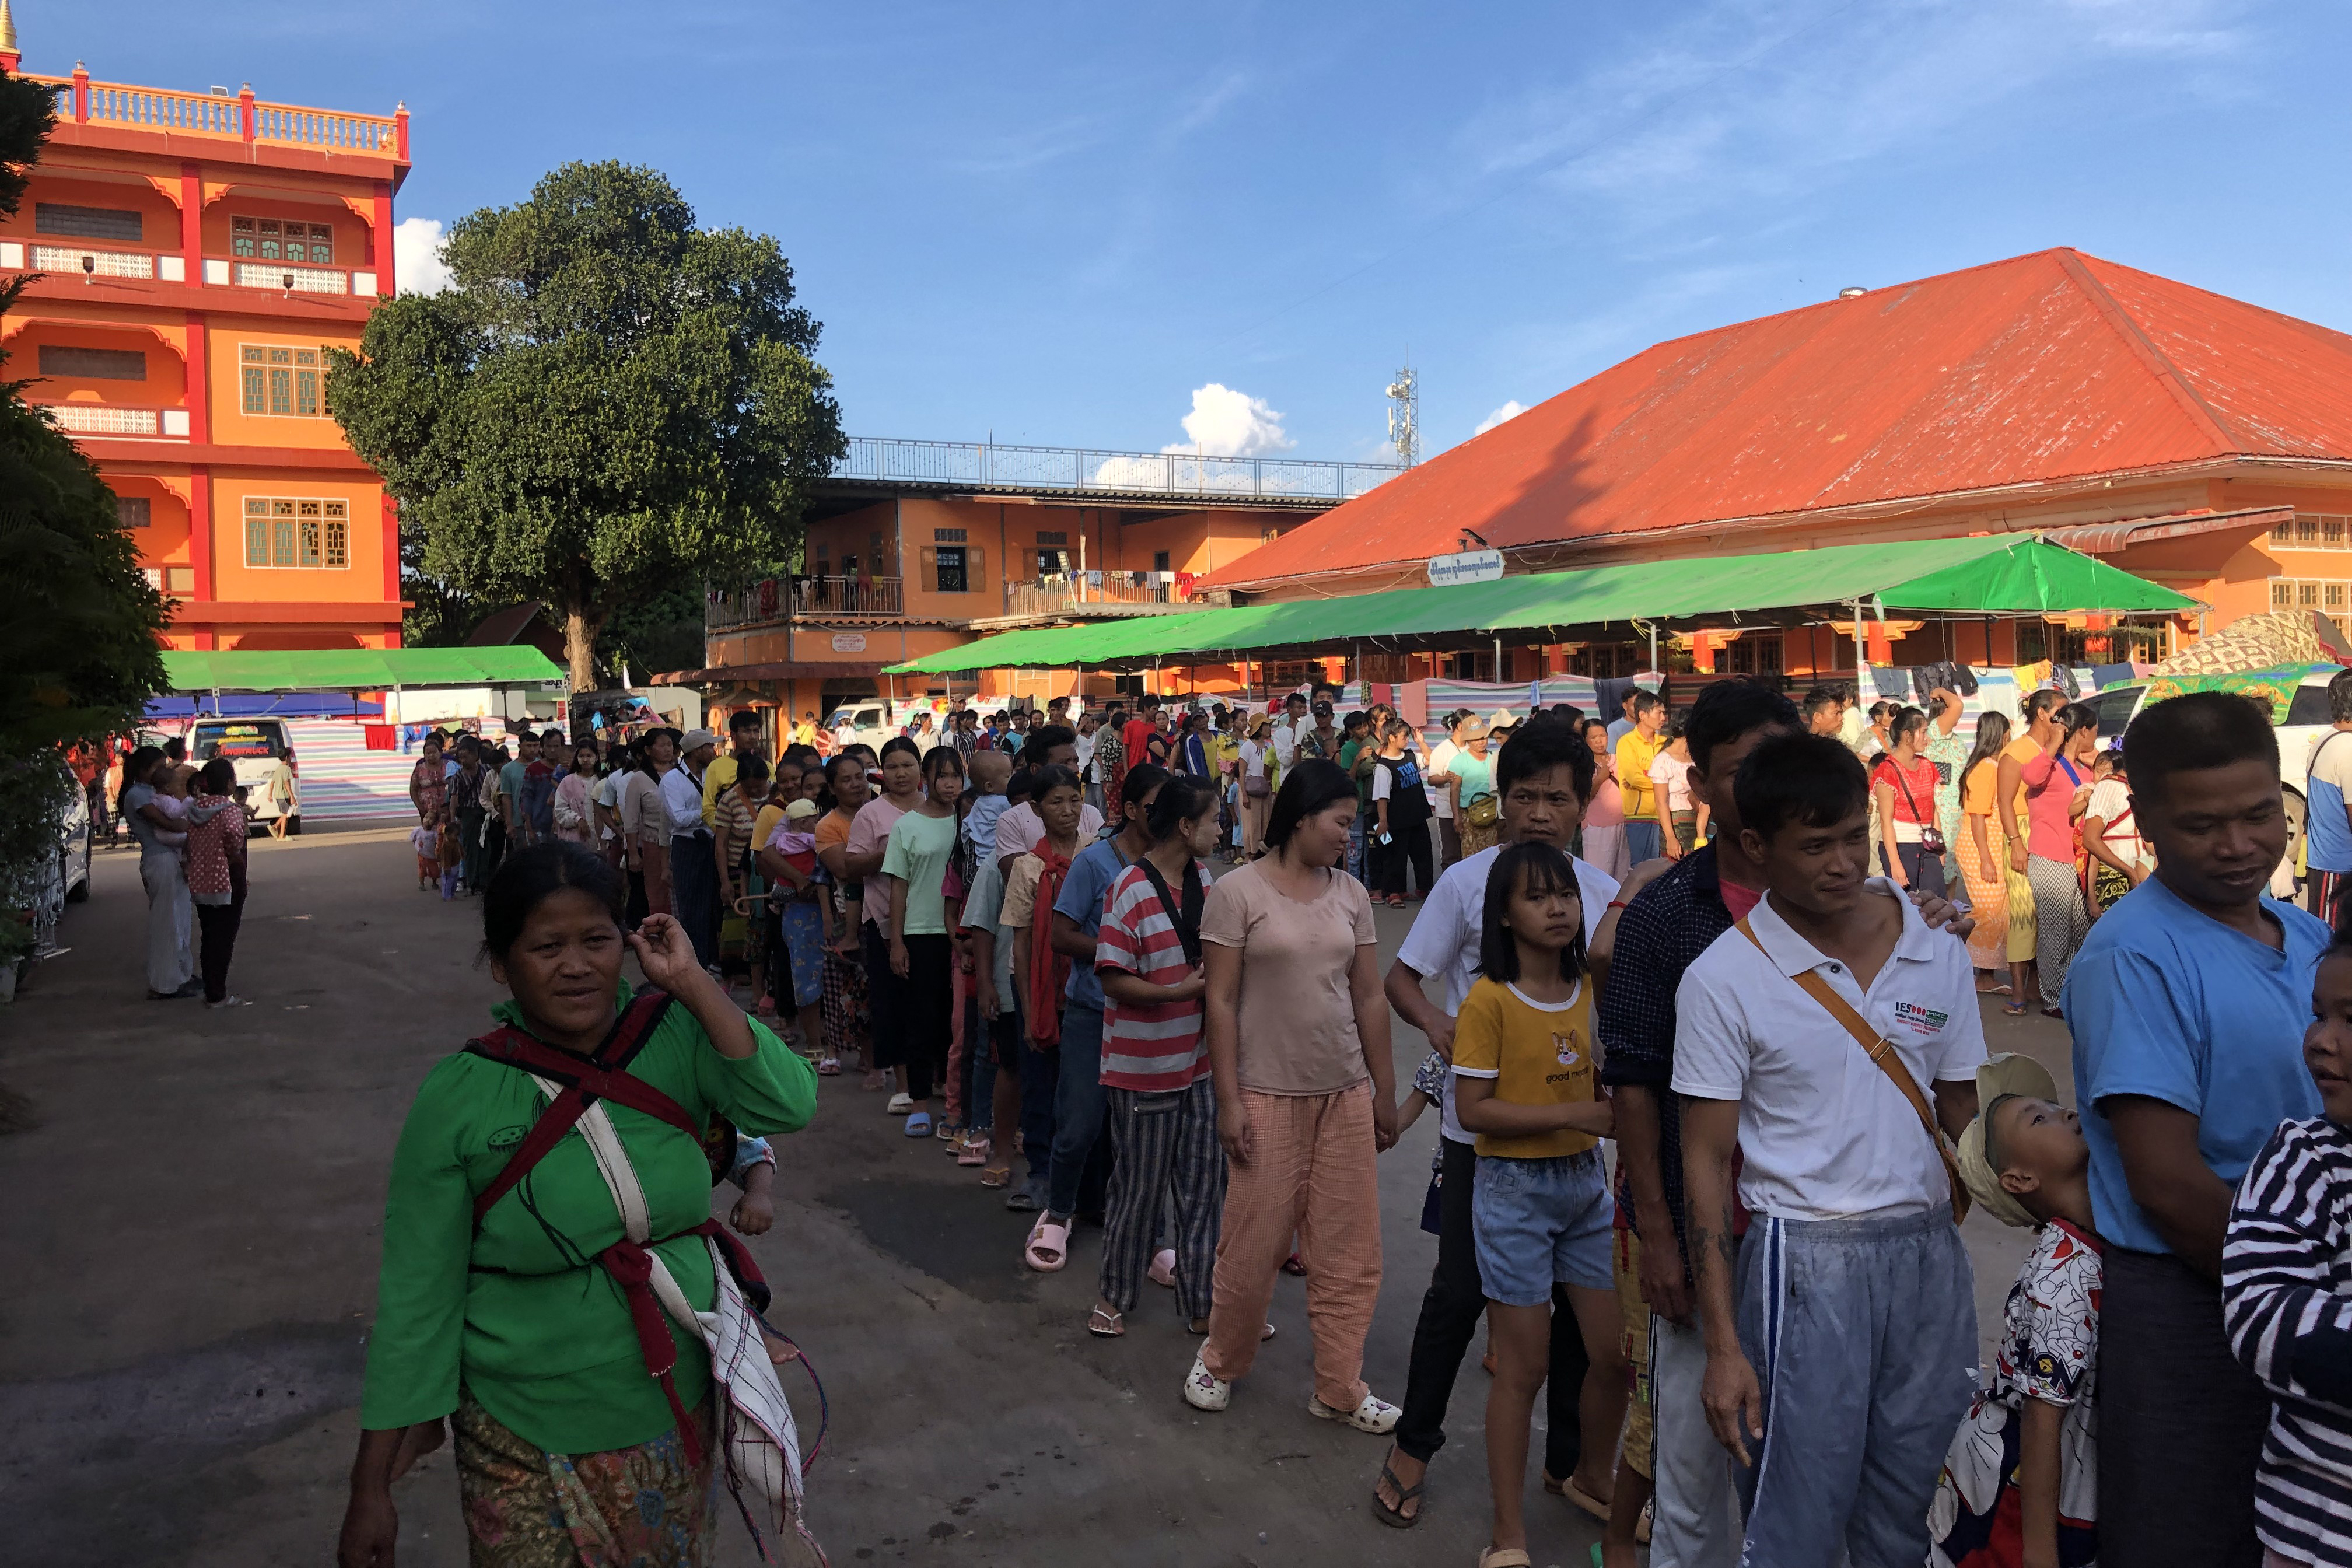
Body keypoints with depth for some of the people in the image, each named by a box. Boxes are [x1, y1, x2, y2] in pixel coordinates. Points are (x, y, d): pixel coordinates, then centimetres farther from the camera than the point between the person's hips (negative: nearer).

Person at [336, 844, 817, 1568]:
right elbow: (418, 1295, -10)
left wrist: (690, 982, -24)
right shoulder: (457, 1099, -15)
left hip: (679, 1407, 3)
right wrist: (371, 1491, -7)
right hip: (531, 1437, -2)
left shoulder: (675, 1037, -10)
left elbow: (787, 1105, -24)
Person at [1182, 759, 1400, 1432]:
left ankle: (1339, 1387, 22)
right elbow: (1221, 1002, -8)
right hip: (1268, 1095, -4)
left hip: (1346, 1094, 4)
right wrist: (1229, 1101, -10)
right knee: (1254, 1241, 5)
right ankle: (1220, 1361, 29)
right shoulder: (1237, 892, -7)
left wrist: (1386, 1094, 10)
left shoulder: (1350, 894, 6)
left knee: (1350, 1248, 8)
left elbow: (1370, 999, 9)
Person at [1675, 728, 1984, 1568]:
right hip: (1805, 1263, -4)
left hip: (1929, 1251, 4)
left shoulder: (1939, 958, 3)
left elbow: (1963, 1119, 12)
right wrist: (1723, 1345, -8)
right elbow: (1706, 1160, -6)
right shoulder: (1722, 980, -8)